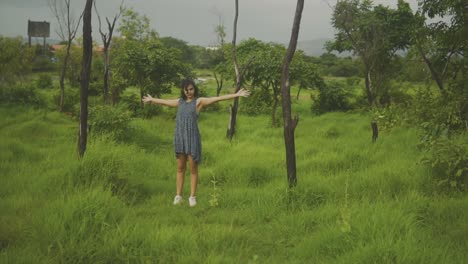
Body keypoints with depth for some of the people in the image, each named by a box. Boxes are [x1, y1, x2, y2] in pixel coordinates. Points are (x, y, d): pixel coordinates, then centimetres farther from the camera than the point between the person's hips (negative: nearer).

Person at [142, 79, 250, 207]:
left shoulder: (199, 101, -2)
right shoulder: (179, 102, 13)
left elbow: (218, 98, -11)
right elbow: (163, 101, 30)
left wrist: (236, 95, -19)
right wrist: (151, 99, 45)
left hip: (192, 137, -4)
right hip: (179, 137, 4)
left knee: (193, 169, 3)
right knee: (180, 168, 10)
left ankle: (193, 196, 10)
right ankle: (178, 196, 16)